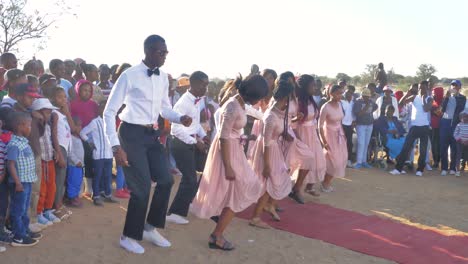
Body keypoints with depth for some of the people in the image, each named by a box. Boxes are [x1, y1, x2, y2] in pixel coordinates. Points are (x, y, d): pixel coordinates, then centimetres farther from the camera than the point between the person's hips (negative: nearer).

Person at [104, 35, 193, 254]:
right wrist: (116, 146, -21)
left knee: (166, 180, 9)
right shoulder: (130, 76, -17)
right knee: (141, 188, -3)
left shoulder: (163, 78, 3)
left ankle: (150, 228, 30)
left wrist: (180, 118, -7)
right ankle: (129, 236, 20)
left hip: (151, 134, 7)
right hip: (132, 134, -7)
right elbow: (109, 112, -14)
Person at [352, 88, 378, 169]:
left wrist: (370, 111, 13)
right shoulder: (358, 102, -9)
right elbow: (356, 113, -18)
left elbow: (376, 107, 27)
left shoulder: (370, 102, 9)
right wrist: (365, 108, -20)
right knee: (361, 144, -11)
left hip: (370, 125, 6)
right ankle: (359, 162, -7)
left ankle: (364, 161, 13)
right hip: (361, 125, -6)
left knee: (366, 144, 7)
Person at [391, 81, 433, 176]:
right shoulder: (414, 97, 6)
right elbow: (401, 102, -5)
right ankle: (398, 168, -1)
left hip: (424, 127, -1)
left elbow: (426, 109, -16)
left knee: (423, 149, 4)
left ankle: (420, 169, 13)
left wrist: (423, 98, -7)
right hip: (414, 126, 1)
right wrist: (408, 93, -15)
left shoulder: (429, 99, 2)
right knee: (406, 147, -2)